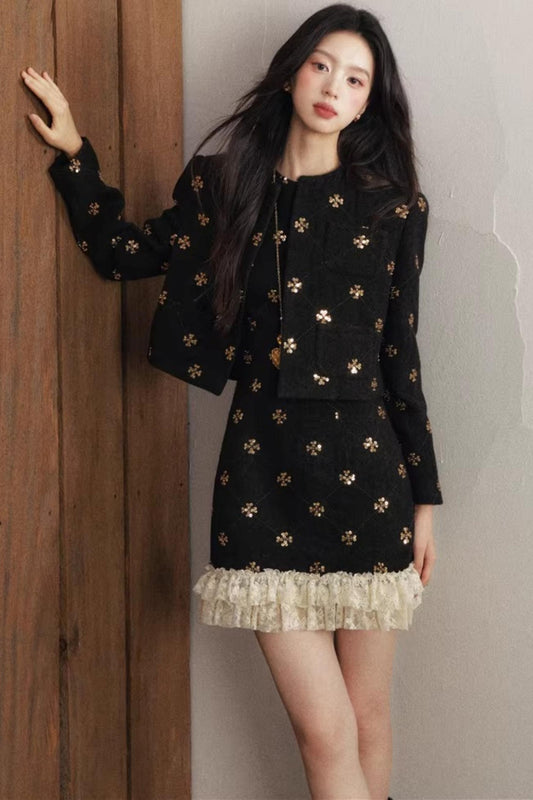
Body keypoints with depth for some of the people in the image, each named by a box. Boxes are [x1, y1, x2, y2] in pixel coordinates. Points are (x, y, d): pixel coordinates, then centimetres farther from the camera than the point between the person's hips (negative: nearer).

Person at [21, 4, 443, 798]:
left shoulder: (394, 206, 3)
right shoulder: (225, 186, 7)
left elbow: (401, 353, 5)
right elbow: (123, 252, 17)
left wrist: (423, 494, 5)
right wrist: (73, 153, 9)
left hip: (364, 468, 0)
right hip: (262, 472, 0)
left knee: (368, 718, 9)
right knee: (324, 731, -2)